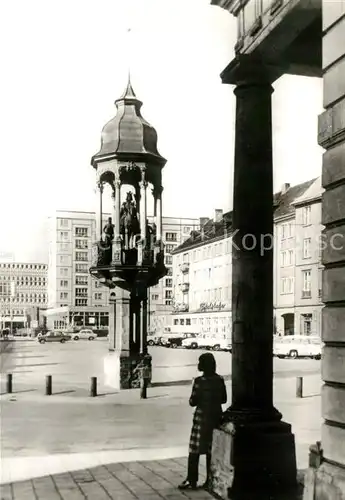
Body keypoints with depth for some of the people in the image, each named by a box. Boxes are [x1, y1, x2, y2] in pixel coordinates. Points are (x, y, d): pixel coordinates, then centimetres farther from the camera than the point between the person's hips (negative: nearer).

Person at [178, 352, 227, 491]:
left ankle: (192, 481, 6)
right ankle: (210, 480, 17)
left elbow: (193, 401, -12)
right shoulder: (220, 380, 0)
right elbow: (224, 399, 9)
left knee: (195, 451, 4)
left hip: (202, 417, -5)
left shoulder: (199, 381, -16)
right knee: (212, 451, 13)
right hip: (216, 416, 5)